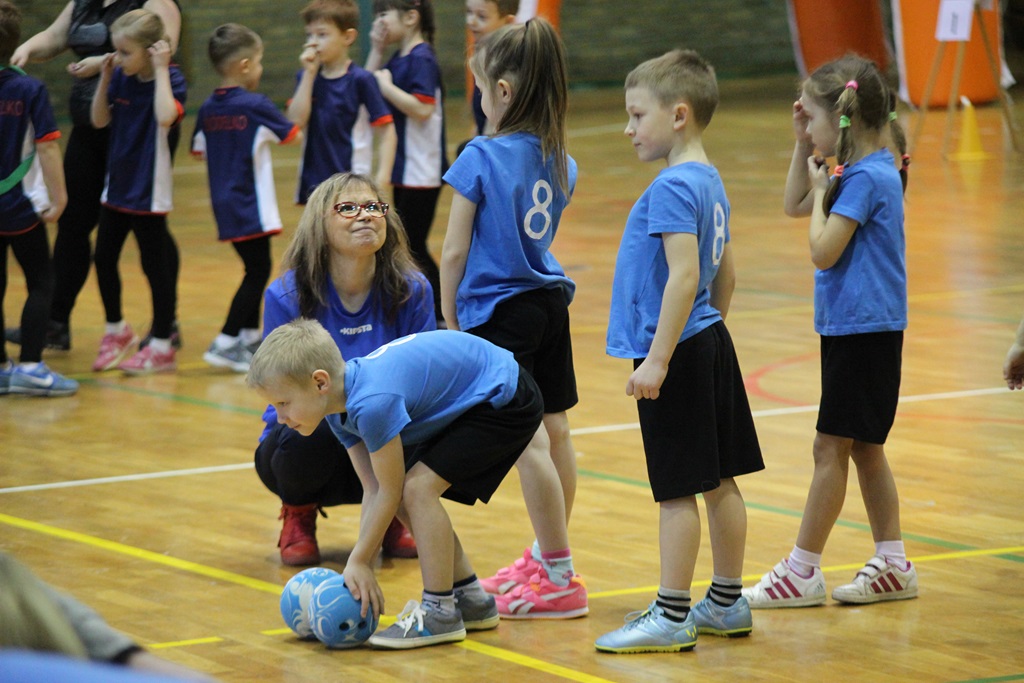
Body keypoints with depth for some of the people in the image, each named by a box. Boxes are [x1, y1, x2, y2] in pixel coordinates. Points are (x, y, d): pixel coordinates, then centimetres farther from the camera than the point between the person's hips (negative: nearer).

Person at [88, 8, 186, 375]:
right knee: (104, 257, 13)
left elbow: (166, 116, -34)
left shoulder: (170, 79, -16)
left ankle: (161, 347, 10)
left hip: (149, 190, -7)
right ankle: (116, 330, 34)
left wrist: (160, 70, -29)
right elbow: (100, 120, 4)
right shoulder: (122, 77, 0)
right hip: (118, 183, 7)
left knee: (155, 263, 1)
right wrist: (105, 77, -6)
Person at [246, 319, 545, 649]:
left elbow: (390, 493, -21)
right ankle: (471, 599, 23)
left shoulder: (373, 403, -32)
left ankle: (441, 612, -8)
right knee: (409, 496, 9)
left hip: (506, 398, -10)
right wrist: (360, 563, -5)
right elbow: (375, 491, 0)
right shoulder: (340, 402, -2)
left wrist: (358, 561, -12)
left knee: (417, 488, -17)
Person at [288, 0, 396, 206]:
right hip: (313, 183, 5)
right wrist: (309, 74, -10)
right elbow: (296, 121, -8)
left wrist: (381, 179, -20)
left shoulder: (360, 80, -8)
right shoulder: (307, 77, 6)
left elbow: (386, 132, -9)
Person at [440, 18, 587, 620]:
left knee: (528, 442, -5)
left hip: (500, 314, -8)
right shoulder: (559, 161, 5)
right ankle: (547, 557, 28)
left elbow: (455, 251, -10)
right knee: (554, 430, 14)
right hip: (550, 301, 8)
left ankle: (560, 580, -3)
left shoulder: (481, 158, -14)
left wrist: (450, 319, -1)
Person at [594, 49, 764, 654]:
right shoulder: (710, 182, 12)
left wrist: (659, 359, -25)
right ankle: (727, 604, 22)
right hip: (711, 343, 10)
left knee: (678, 489, -4)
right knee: (720, 482, 14)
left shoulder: (673, 188, -17)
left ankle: (671, 618, 1)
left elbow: (684, 275, -25)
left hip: (679, 354, -10)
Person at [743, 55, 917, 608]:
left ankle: (803, 571, 2)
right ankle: (893, 565, 19)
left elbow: (823, 250, -21)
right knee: (863, 447, 13)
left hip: (864, 331, -10)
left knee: (832, 447, -3)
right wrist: (804, 145, 12)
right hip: (854, 327, 10)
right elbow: (794, 206, 23)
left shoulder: (866, 177, -19)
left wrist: (823, 191, -9)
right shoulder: (862, 170, 10)